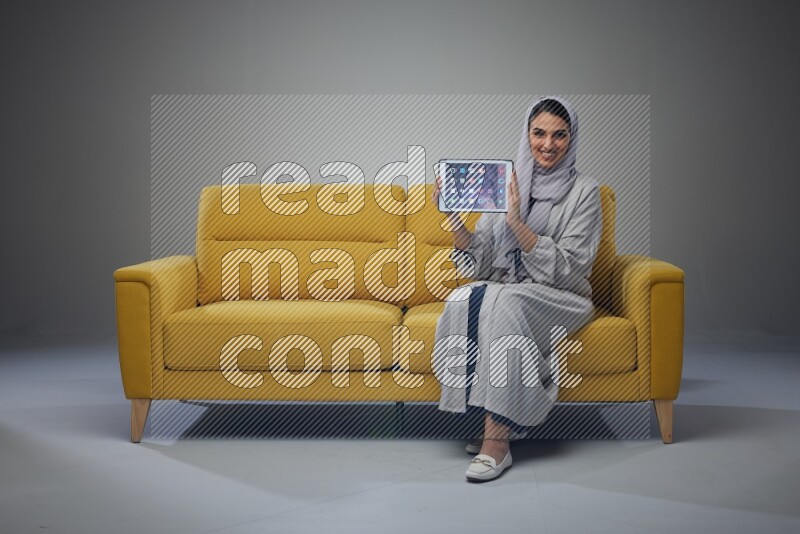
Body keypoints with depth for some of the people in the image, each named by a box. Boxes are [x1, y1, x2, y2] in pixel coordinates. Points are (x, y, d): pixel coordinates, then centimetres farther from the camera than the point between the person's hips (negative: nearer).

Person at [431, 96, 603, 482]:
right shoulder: (506, 183, 8)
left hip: (559, 300, -3)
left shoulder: (583, 192, -2)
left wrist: (516, 222, -22)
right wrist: (454, 216, -12)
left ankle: (497, 439, -33)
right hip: (504, 289, 3)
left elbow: (565, 269, -13)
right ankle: (491, 419, -21)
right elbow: (479, 264, 3)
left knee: (504, 302, -35)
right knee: (465, 299, -30)